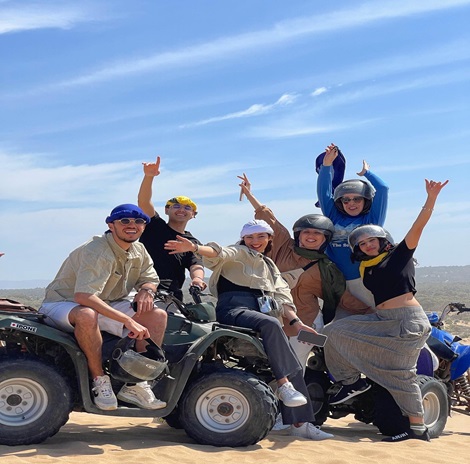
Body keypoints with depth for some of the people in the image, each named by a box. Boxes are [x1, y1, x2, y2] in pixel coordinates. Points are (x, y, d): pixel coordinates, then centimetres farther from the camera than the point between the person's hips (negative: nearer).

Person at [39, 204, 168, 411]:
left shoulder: (139, 251, 1)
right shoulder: (98, 252, -27)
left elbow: (150, 279, 13)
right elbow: (83, 296, -39)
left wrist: (146, 290, -15)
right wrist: (128, 320, -43)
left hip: (106, 306, 8)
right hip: (62, 305, -8)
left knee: (158, 315, -8)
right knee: (87, 315, -43)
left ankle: (136, 384, -10)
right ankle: (99, 380, -24)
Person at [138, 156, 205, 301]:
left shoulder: (194, 244, 17)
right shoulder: (154, 225, 13)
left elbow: (196, 266, -1)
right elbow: (143, 201, -4)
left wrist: (197, 278, -27)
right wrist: (149, 176, -22)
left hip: (171, 295, 2)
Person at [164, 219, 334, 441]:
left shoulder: (269, 266, 31)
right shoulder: (239, 253, 12)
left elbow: (282, 297, 23)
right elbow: (218, 253, -10)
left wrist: (295, 322, 5)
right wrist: (194, 247, -32)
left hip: (261, 312, 7)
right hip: (234, 309, -6)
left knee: (292, 363, -7)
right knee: (271, 324, -37)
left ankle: (300, 423, -4)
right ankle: (284, 384, -34)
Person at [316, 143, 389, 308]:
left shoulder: (372, 219, 4)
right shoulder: (333, 218, 13)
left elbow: (382, 189, 1)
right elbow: (323, 191, 12)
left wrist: (366, 172, 16)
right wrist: (327, 164, 6)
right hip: (337, 282, 3)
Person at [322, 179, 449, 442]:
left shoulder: (400, 255, 3)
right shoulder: (366, 268, 18)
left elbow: (419, 225, -8)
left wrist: (431, 198, -19)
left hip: (408, 321, -7)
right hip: (381, 320, 7)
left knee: (400, 374, -9)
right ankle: (353, 381, 5)